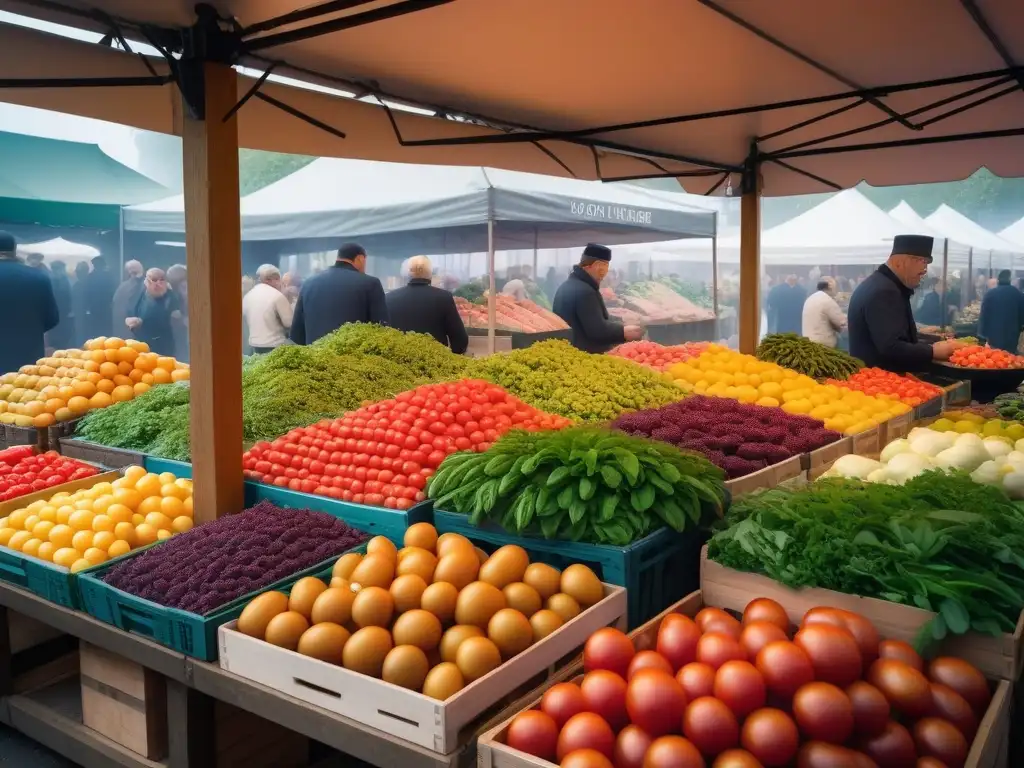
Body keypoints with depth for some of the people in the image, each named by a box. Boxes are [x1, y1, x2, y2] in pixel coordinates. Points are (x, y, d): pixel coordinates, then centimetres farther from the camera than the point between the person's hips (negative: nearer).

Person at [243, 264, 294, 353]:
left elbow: (248, 323, 17)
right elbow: (289, 322, -12)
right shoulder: (277, 296, -13)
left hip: (254, 346, 7)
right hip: (275, 346, -6)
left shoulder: (246, 297, 7)